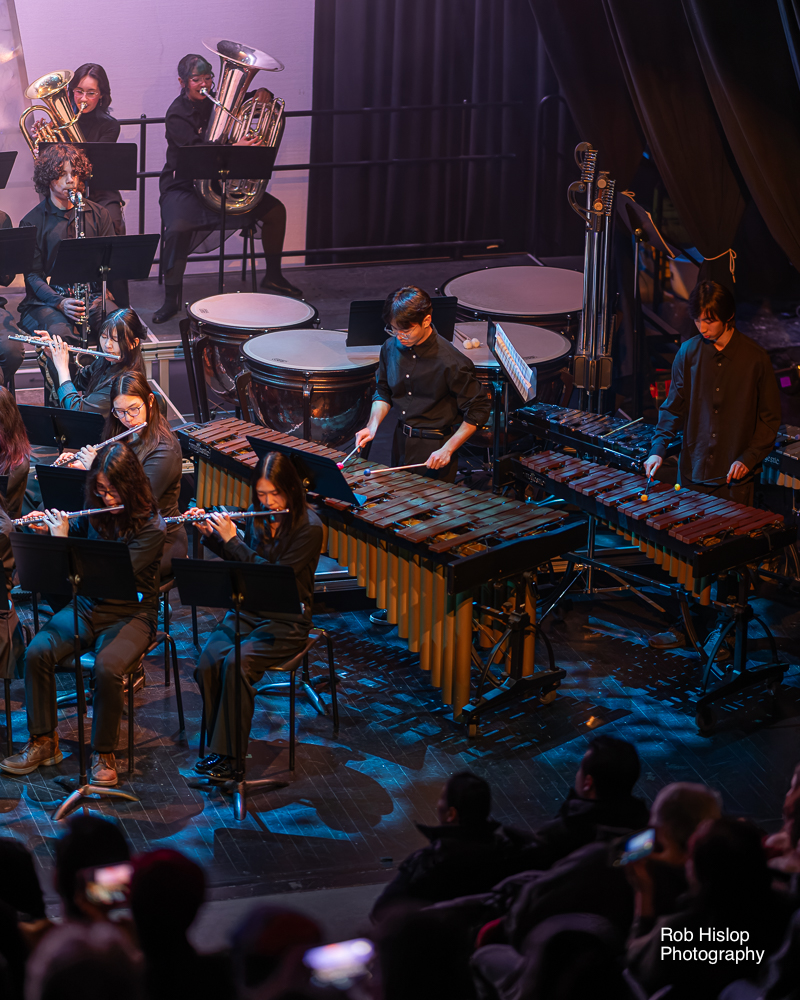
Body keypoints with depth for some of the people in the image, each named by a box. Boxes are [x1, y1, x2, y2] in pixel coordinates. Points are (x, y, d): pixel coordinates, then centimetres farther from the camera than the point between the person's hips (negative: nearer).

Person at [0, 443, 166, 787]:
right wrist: (45, 530, -4)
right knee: (37, 651, -21)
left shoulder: (151, 527, -15)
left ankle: (103, 753, -13)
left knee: (107, 667, -34)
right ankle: (43, 742, -6)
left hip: (131, 614, -5)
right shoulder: (95, 513, 2)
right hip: (87, 606, 5)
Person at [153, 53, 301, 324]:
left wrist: (263, 95, -7)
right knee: (177, 228, -35)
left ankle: (273, 277, 17)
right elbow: (196, 150, -30)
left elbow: (252, 102, 19)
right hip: (184, 186, -6)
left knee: (275, 210, -1)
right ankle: (172, 299, -20)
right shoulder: (177, 114, -15)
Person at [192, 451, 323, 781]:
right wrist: (210, 534, 3)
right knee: (208, 661, -22)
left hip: (286, 620, -5)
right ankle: (217, 744, -8)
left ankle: (228, 754, -19)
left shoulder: (308, 528, -15)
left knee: (238, 662, -30)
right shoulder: (258, 515, 4)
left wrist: (232, 539, -20)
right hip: (247, 610, 5)